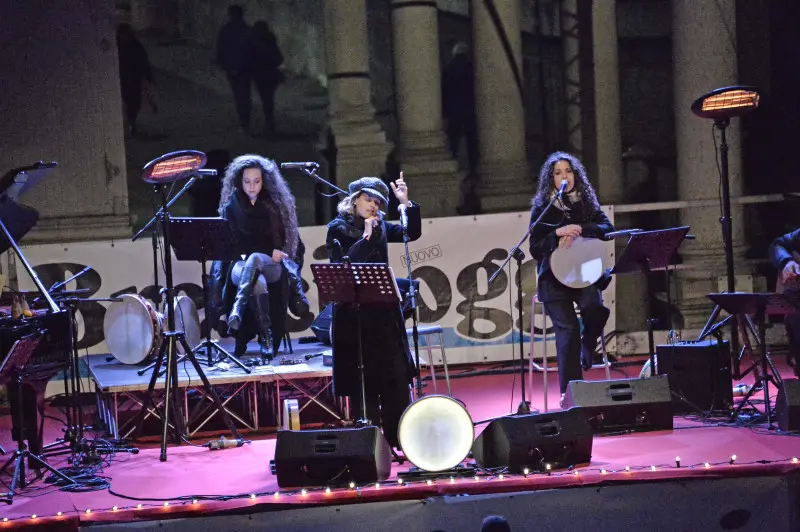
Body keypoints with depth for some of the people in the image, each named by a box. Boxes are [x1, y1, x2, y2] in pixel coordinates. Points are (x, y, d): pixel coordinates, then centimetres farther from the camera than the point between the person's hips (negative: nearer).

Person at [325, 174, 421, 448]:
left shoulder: (380, 226, 12)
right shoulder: (338, 228, -3)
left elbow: (412, 233, 4)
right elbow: (343, 264, -16)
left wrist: (406, 203, -7)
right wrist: (366, 236, -16)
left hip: (384, 312, 5)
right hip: (353, 312, -5)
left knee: (397, 376, 4)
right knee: (364, 379, -1)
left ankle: (398, 436, 12)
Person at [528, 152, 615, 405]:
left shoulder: (586, 202, 10)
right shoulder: (542, 207, 4)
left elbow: (608, 228, -3)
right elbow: (535, 247, -1)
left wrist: (579, 230, -17)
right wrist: (558, 234, -16)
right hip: (554, 276, -1)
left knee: (594, 306, -29)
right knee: (567, 330, -15)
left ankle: (587, 351, 2)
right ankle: (570, 392, -9)